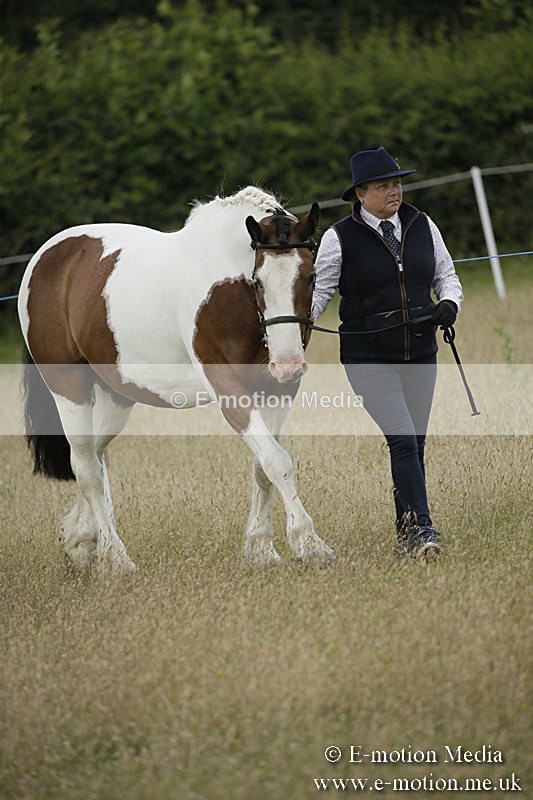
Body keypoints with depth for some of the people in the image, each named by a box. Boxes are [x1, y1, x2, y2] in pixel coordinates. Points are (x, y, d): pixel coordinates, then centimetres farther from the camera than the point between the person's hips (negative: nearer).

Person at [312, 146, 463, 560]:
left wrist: (449, 302, -7)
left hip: (421, 354, 5)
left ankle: (405, 530, 23)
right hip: (369, 358, -4)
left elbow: (446, 275, 14)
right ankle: (421, 528, -10)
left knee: (416, 444, 10)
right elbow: (320, 289, 0)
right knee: (403, 441, -15)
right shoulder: (340, 237, -6)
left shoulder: (422, 226, 5)